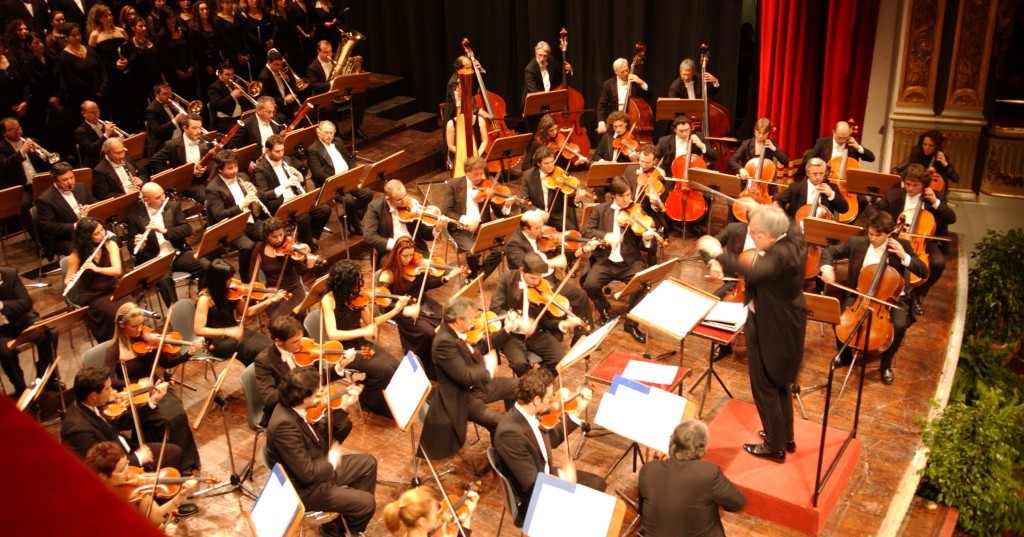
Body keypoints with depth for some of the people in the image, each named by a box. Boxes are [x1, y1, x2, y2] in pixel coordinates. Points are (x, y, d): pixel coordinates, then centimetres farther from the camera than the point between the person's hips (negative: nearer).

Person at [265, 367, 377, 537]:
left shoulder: (291, 407, -7)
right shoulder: (284, 424, -34)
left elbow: (319, 432, 10)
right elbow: (308, 474, -31)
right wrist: (331, 462, -13)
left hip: (318, 467, 9)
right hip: (305, 488, -9)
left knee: (368, 463, 15)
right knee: (366, 503, -8)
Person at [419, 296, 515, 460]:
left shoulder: (457, 330, -3)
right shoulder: (444, 342, -31)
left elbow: (476, 352, 11)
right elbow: (465, 377, -33)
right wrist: (487, 364, -16)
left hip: (477, 385, 10)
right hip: (462, 397, -10)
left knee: (514, 386, 17)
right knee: (498, 422, -23)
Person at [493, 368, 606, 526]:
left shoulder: (532, 412, -9)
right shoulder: (510, 432, -35)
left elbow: (552, 439, 11)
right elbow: (532, 484, -30)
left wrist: (578, 411, 7)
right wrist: (563, 476, -19)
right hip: (531, 498, -9)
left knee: (598, 483, 12)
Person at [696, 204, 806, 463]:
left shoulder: (779, 255, -34)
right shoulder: (794, 237, -8)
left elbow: (753, 273, -52)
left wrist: (718, 253, -46)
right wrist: (762, 210, 13)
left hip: (770, 327, -10)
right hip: (786, 323, 10)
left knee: (765, 387, 8)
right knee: (779, 382, 26)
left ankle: (774, 447, 24)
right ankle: (786, 437, 42)